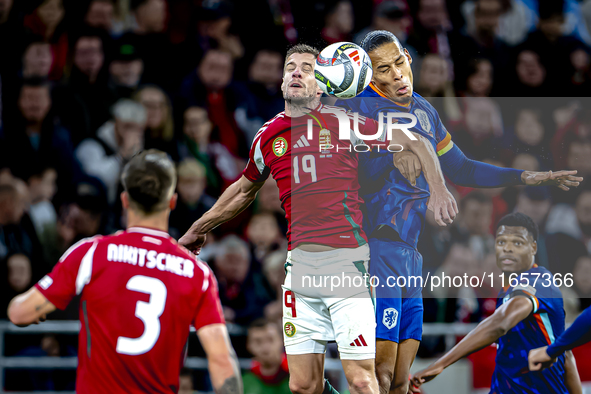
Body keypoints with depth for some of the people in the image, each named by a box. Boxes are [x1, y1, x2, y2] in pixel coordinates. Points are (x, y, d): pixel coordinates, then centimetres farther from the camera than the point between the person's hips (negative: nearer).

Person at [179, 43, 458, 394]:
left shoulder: (343, 122, 1)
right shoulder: (269, 136, 14)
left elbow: (414, 142, 10)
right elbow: (245, 189, 33)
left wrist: (438, 189, -3)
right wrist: (199, 229, 42)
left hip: (348, 260, -4)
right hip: (301, 265, 4)